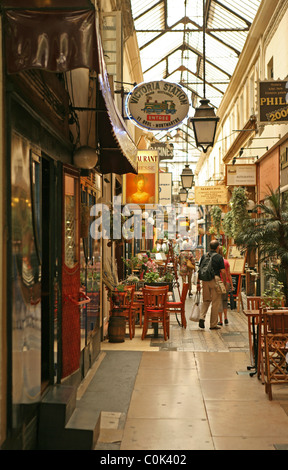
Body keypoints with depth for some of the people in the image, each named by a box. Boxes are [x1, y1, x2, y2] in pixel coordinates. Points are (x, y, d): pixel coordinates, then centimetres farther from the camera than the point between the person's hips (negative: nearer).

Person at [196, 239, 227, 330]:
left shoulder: (204, 256, 6)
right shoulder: (219, 257, -4)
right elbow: (223, 272, -8)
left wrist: (198, 283, 12)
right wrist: (224, 283, 2)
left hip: (205, 280, 4)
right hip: (215, 280, -4)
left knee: (206, 300, 18)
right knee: (215, 302, 5)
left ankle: (202, 317, -3)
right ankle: (213, 324, 8)